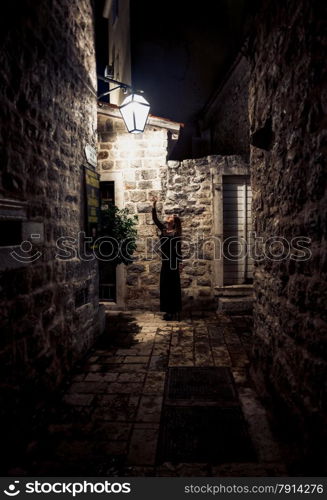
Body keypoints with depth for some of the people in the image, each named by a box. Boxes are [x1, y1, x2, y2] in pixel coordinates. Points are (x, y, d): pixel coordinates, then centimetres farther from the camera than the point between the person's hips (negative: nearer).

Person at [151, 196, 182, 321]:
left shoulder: (176, 234, -9)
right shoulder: (163, 229, 10)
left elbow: (178, 249, -12)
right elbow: (155, 219, 7)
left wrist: (180, 263, -16)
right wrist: (154, 205, 0)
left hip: (172, 261, -7)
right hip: (165, 260, 7)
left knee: (173, 286, -2)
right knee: (165, 285, 11)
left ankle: (174, 311, 5)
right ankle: (169, 310, 20)